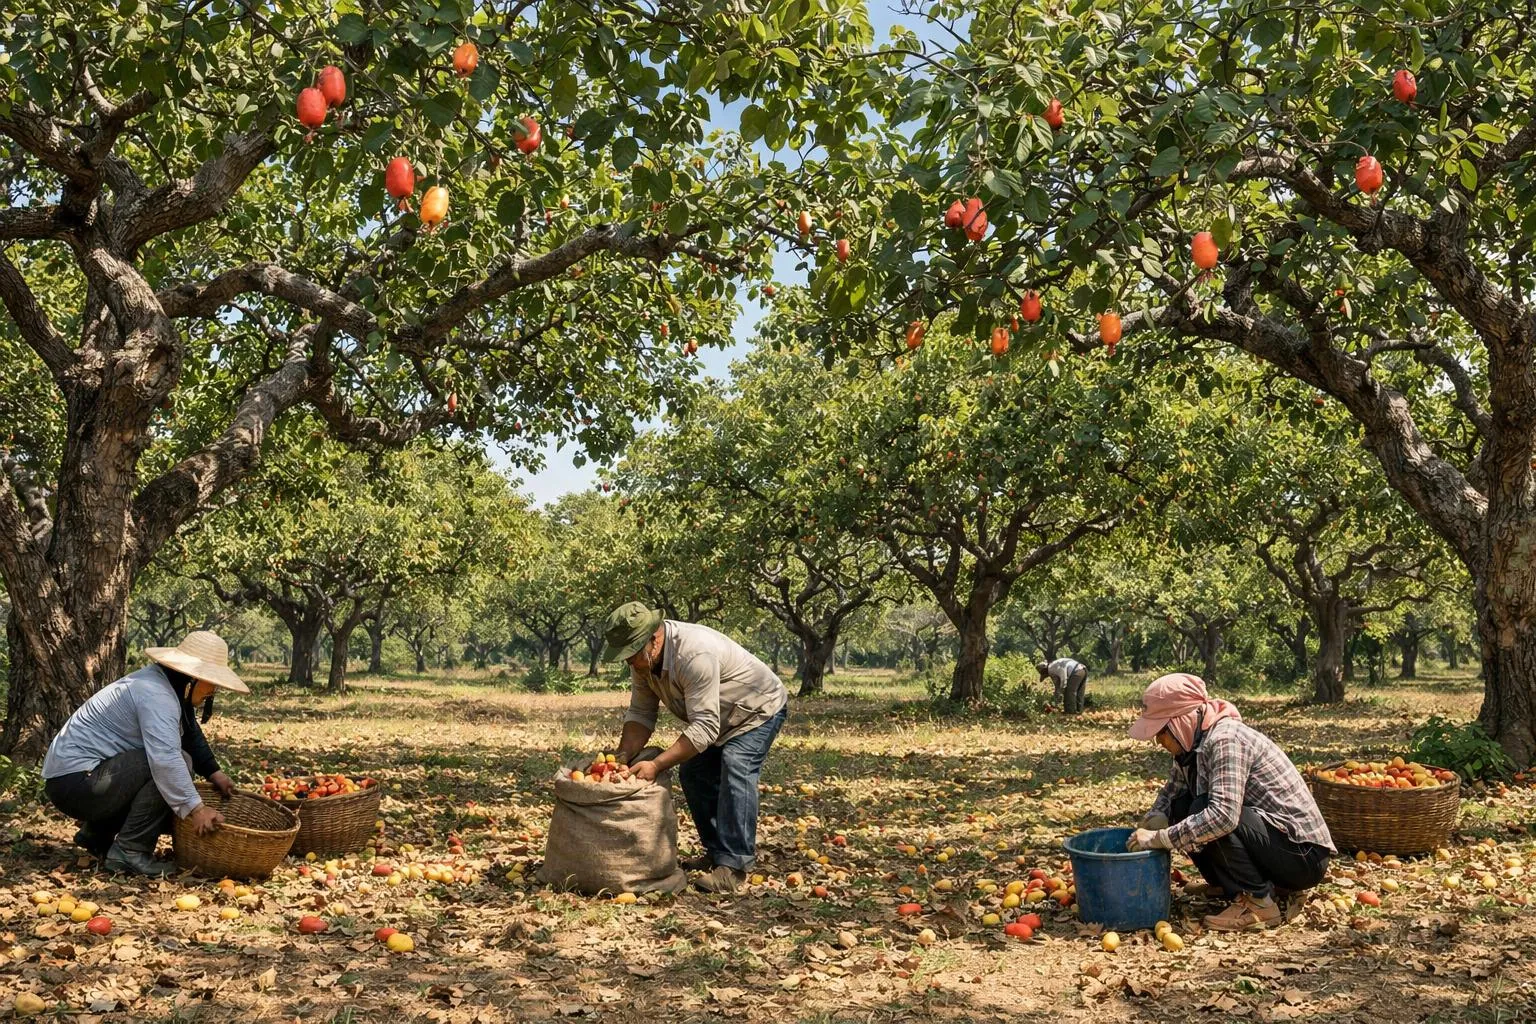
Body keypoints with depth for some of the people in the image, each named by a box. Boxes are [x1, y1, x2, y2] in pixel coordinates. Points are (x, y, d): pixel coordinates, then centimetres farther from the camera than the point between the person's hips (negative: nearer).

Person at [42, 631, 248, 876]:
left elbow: (190, 734, 19)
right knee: (177, 764, -23)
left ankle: (96, 833, 20)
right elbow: (165, 758, -34)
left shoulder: (163, 683, 8)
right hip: (75, 781, -11)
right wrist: (195, 808, -34)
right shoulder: (156, 695, -23)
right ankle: (129, 853, -17)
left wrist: (213, 772, 7)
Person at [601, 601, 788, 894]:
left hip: (759, 709, -9)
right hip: (721, 717, 9)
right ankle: (716, 852, 20)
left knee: (735, 770, -26)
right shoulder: (643, 657, -12)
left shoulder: (695, 654, -40)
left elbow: (704, 727, -41)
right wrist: (624, 755, -24)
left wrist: (656, 765, -44)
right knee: (693, 772, 6)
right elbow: (641, 714, -7)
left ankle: (733, 865, -27)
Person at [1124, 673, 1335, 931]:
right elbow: (1170, 793, 14)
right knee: (1182, 809, 0)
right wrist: (1155, 821, -8)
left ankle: (1259, 903, -11)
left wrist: (1159, 838, -29)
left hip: (1304, 854, -9)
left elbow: (1224, 815, -35)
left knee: (1203, 812, -26)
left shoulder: (1226, 740, -23)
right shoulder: (1194, 744, 4)